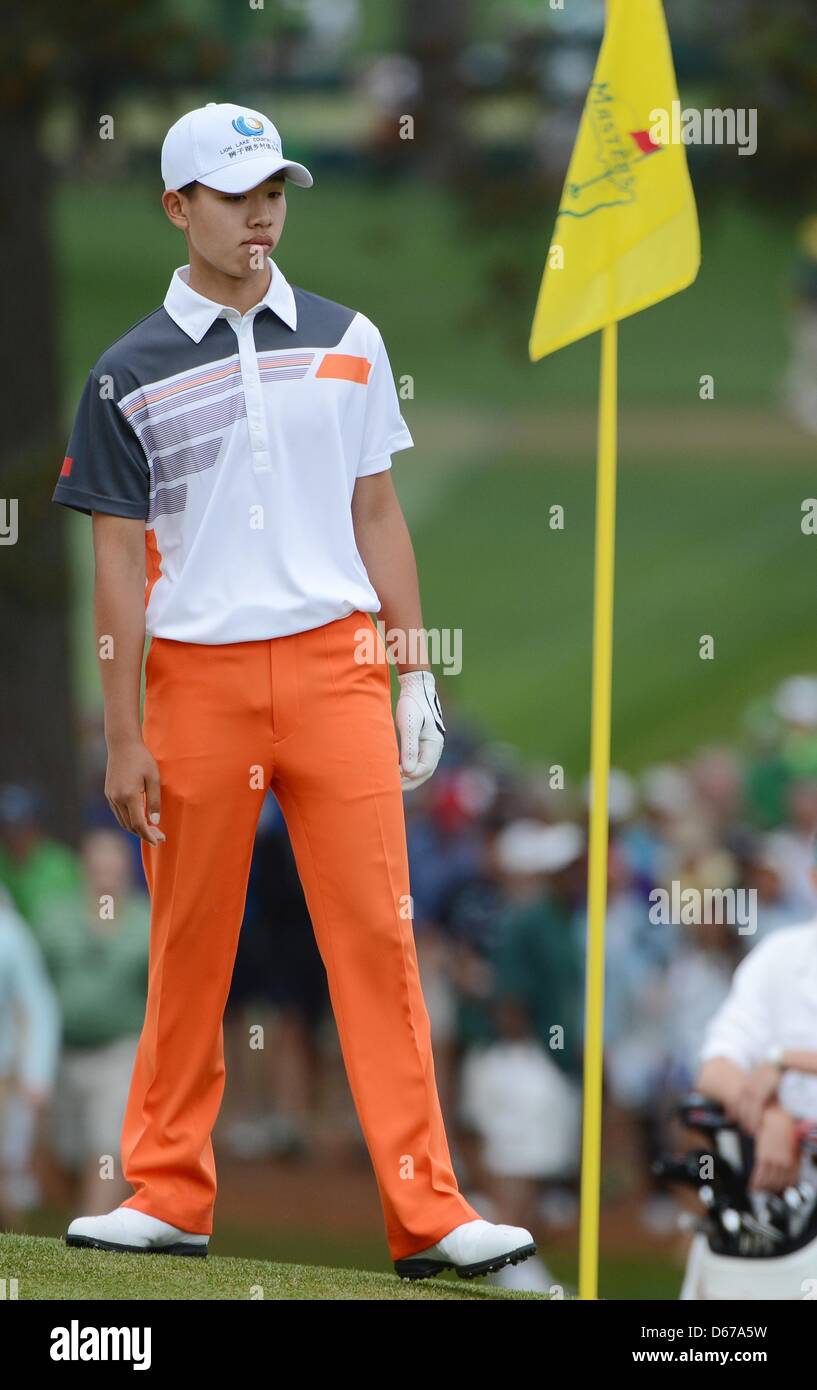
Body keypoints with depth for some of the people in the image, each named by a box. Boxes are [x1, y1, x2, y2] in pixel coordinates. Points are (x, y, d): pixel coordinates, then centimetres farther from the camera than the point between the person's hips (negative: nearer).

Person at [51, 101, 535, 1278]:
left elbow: (378, 516, 14)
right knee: (189, 946, 5)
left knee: (376, 934, -5)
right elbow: (120, 560, 2)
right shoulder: (132, 374, 3)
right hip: (198, 682, -1)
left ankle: (426, 1211, -7)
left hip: (335, 667, 1)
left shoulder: (345, 342, 10)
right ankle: (169, 1195, 15)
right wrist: (124, 738, -2)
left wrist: (417, 677, 8)